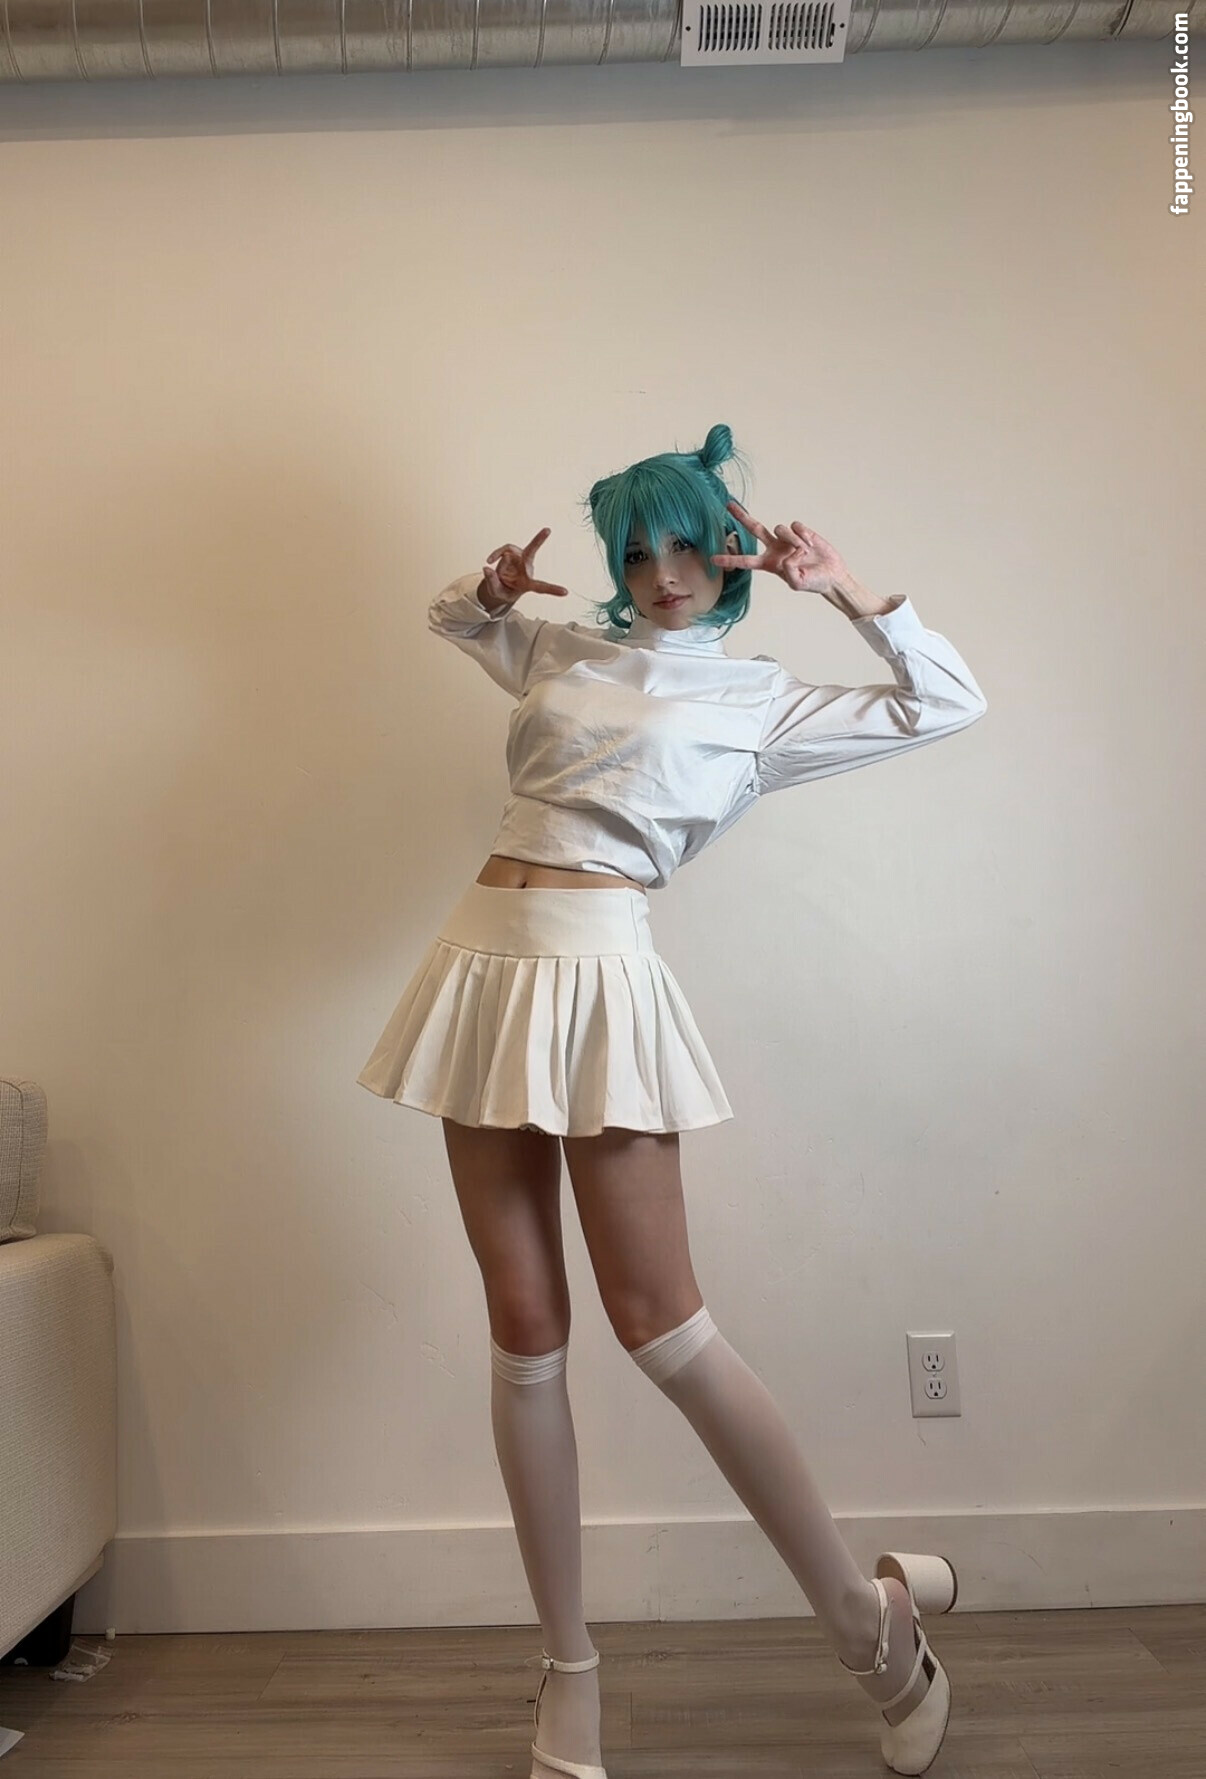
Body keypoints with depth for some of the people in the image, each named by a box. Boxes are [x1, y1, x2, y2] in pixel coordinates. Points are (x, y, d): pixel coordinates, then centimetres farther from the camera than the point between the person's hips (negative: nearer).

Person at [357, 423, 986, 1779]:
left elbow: (949, 702, 8)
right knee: (524, 1335, 5)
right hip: (484, 965, 5)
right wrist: (498, 583, 16)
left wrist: (846, 595, 2)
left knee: (659, 1326, -5)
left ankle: (866, 1613, 16)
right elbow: (452, 614, 38)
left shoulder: (760, 699, 8)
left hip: (597, 977, -4)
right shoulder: (566, 650, 19)